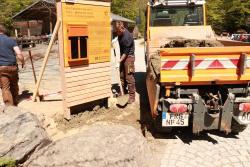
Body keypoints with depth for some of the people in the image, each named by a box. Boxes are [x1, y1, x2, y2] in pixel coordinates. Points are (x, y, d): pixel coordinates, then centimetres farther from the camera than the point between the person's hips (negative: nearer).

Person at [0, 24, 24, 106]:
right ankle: (15, 104, 33)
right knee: (14, 86, 18)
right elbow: (19, 54, -6)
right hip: (13, 67, 2)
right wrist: (23, 62, 10)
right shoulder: (11, 40, 2)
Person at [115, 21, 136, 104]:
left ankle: (132, 96, -2)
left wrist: (120, 60, -21)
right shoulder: (120, 34, 1)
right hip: (123, 56, 9)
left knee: (129, 77, -8)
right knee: (122, 75, 16)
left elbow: (126, 52, -22)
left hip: (129, 57, -9)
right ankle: (123, 91, 31)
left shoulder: (127, 37, -25)